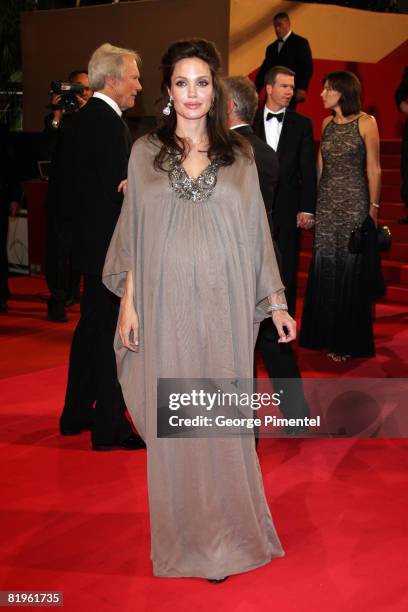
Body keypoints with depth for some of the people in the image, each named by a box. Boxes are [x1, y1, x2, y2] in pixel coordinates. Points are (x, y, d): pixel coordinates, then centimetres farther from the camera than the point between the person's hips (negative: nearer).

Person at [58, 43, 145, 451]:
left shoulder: (81, 119, 12)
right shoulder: (110, 123, -17)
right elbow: (119, 191, -22)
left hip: (90, 241, 10)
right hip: (112, 245, -10)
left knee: (91, 327, 18)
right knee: (114, 334, -2)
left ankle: (76, 415, 29)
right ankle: (110, 427, 6)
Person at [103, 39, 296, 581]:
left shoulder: (239, 155, 6)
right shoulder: (146, 152, 6)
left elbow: (255, 232, 9)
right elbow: (132, 235, 7)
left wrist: (277, 302, 7)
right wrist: (128, 302, 1)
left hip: (223, 304, 0)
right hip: (166, 305, 0)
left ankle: (227, 531, 22)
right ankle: (183, 535, 22)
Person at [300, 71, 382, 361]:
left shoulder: (366, 122, -4)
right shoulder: (327, 123, 10)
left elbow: (373, 169, -4)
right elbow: (320, 166, 13)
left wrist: (374, 207, -7)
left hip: (354, 203, -4)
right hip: (326, 203, 5)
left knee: (350, 269, 0)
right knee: (326, 268, 5)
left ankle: (350, 340, 13)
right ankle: (328, 335, 17)